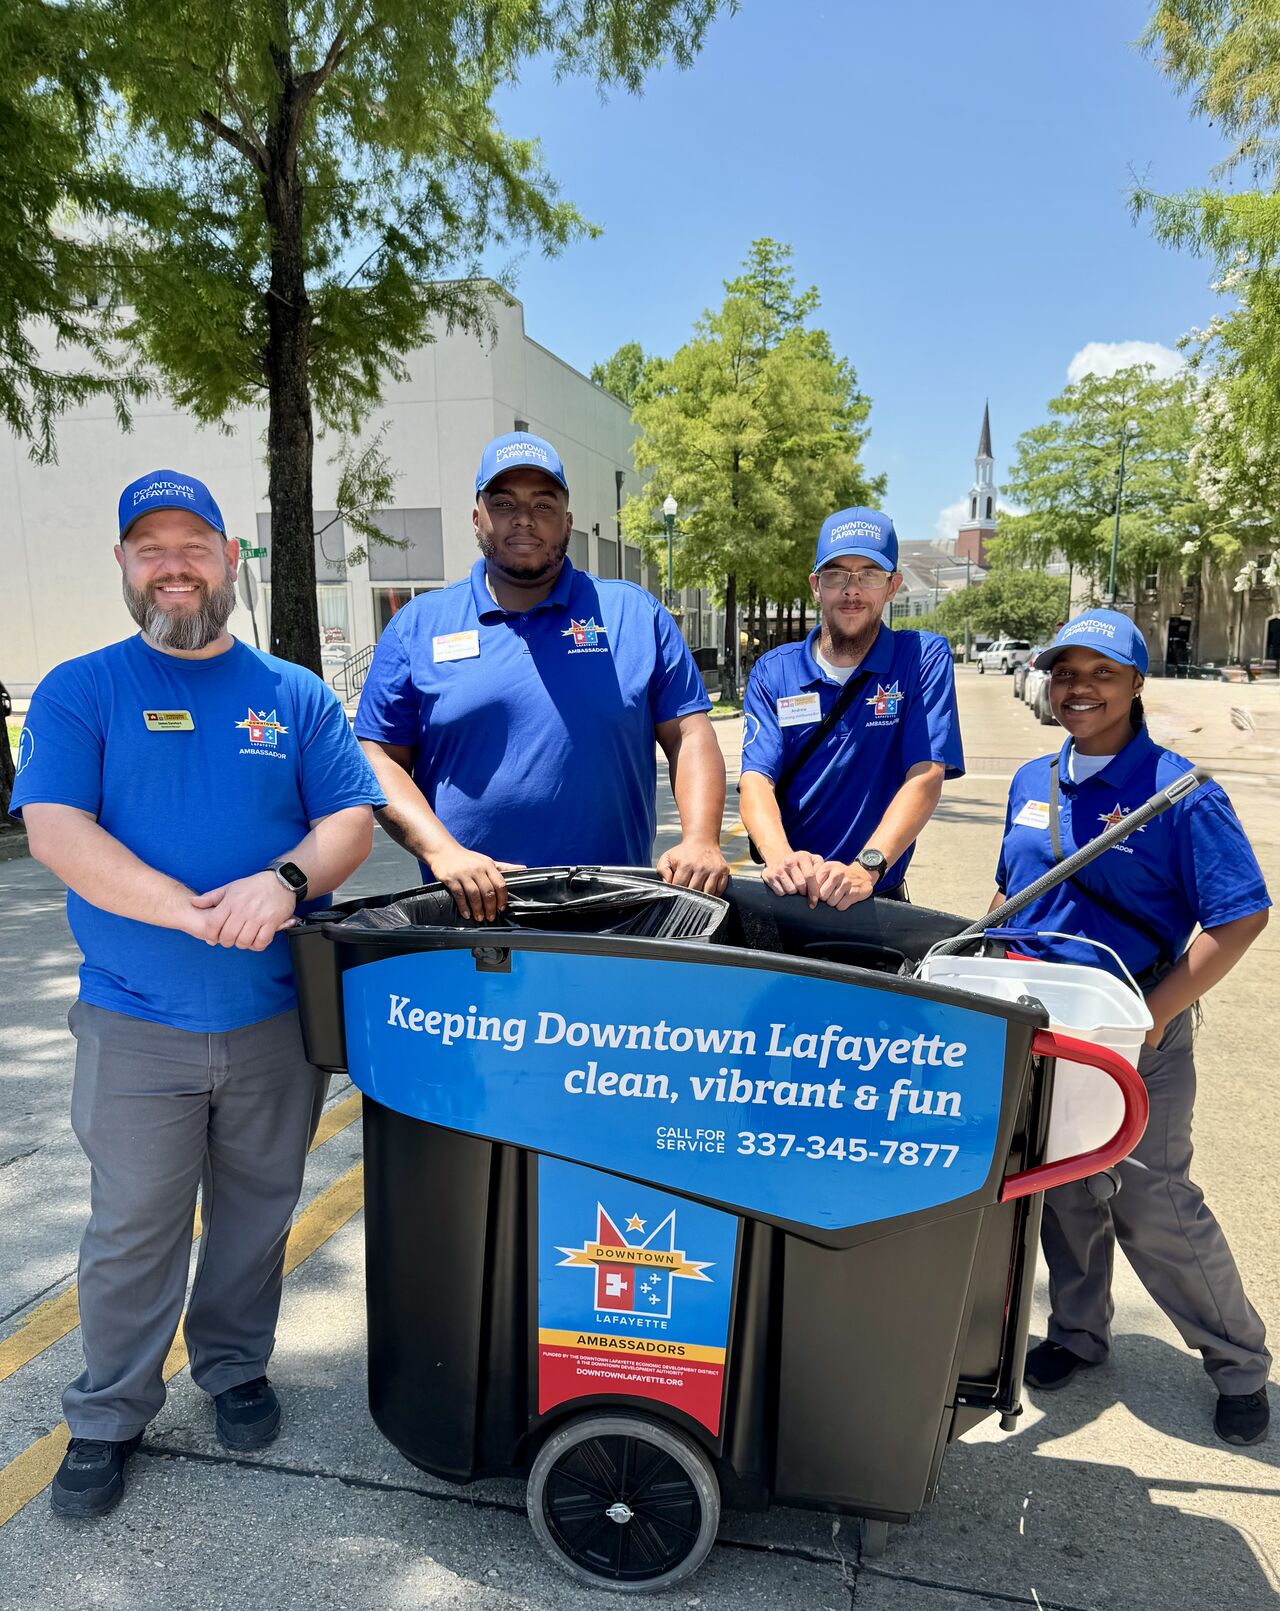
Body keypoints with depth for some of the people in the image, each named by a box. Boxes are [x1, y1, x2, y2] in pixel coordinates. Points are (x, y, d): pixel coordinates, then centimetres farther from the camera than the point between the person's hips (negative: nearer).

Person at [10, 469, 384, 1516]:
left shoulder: (296, 696, 5)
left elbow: (353, 820, -1)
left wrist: (286, 880, -23)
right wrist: (191, 911, -24)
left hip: (279, 1017, 2)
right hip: (136, 1025, -1)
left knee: (256, 1213, 17)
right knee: (133, 1231, 10)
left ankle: (235, 1368, 39)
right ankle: (109, 1417, 31)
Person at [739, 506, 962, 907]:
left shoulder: (924, 657, 3)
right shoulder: (773, 672, 7)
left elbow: (925, 777, -9)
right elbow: (755, 780, -4)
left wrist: (865, 869, -23)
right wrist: (779, 856, -25)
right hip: (787, 895, 1)